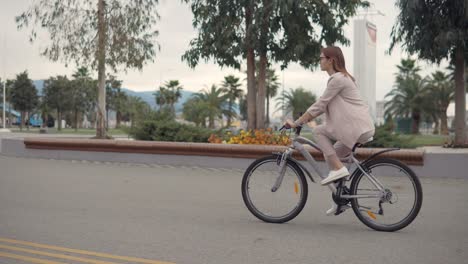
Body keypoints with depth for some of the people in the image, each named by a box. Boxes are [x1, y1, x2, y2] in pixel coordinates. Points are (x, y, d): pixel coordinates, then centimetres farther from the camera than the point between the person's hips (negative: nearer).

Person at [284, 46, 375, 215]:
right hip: (360, 128, 10)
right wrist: (304, 120, 16)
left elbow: (320, 105, -15)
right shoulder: (340, 77, 19)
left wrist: (296, 123, -11)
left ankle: (338, 169, -9)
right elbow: (324, 106, 22)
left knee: (319, 131, -8)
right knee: (330, 154, 13)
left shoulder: (338, 78, -12)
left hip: (357, 127, -10)